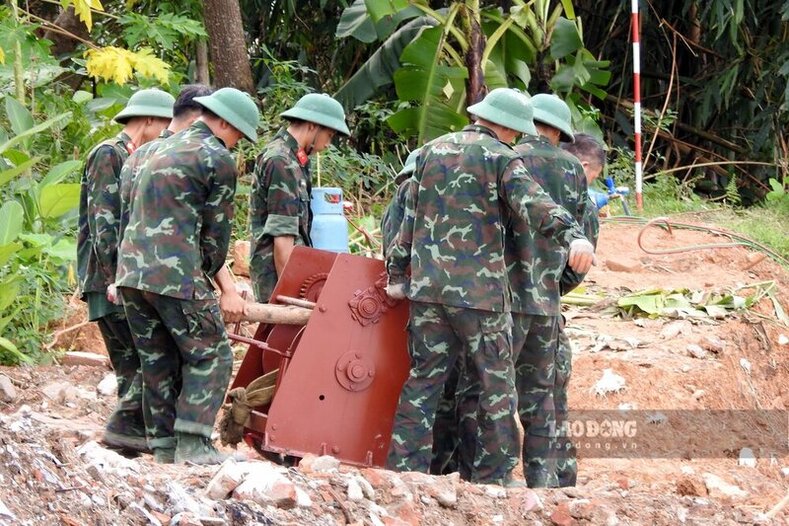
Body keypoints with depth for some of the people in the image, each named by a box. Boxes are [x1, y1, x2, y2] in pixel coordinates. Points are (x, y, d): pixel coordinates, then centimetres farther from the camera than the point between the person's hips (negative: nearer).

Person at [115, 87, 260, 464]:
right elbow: (217, 231, -1)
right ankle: (193, 446, -10)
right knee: (209, 356, -1)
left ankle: (164, 448, 11)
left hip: (130, 271, 8)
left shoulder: (162, 151, 22)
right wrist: (205, 277, 14)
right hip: (177, 274, -8)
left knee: (157, 362, 12)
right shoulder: (218, 158, -2)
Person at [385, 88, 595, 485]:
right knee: (495, 385, 3)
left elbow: (410, 218, 18)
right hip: (479, 289, -5)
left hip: (426, 288, 6)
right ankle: (492, 476, 3)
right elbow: (532, 203, -23)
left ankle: (405, 468, 6)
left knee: (423, 379, 10)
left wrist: (396, 274, 24)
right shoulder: (499, 157, -5)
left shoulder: (432, 151, 14)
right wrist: (572, 236, -37)